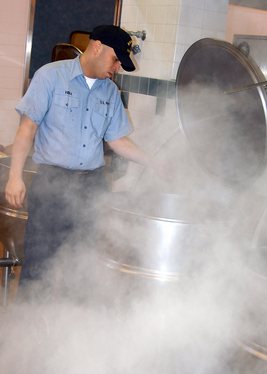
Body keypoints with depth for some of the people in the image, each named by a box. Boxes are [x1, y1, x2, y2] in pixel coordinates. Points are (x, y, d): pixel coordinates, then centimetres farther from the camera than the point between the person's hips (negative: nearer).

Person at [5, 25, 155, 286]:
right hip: (52, 181, -4)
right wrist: (15, 176, -12)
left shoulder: (110, 92, 12)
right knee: (38, 260, -1)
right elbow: (28, 127, -5)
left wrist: (154, 164, 6)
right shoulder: (51, 76, -1)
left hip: (93, 185, 4)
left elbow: (117, 140, 15)